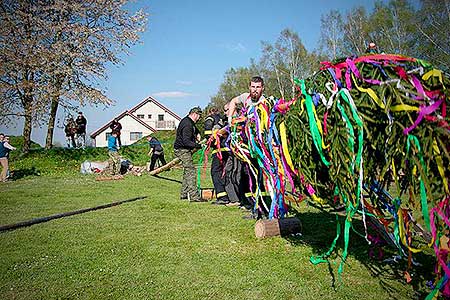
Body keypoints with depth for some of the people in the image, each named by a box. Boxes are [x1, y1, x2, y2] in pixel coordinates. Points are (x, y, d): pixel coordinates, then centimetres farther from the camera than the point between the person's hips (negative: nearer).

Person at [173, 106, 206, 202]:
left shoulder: (187, 120, 12)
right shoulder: (187, 125, -21)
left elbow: (194, 129, 36)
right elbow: (187, 142, -28)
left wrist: (197, 133, 18)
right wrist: (199, 146, -30)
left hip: (184, 150, 11)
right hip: (182, 150, -11)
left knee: (187, 171, 15)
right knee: (191, 171, -14)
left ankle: (184, 194, 21)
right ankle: (194, 196, -17)